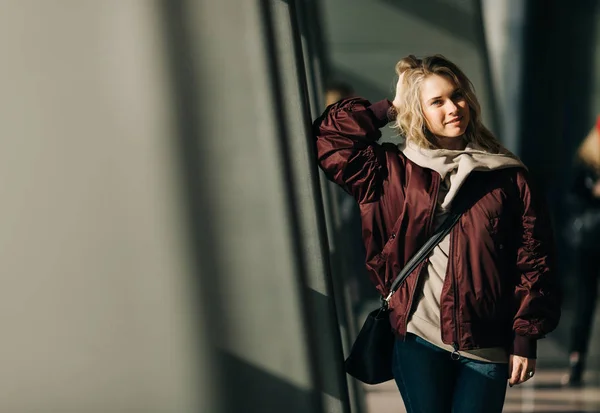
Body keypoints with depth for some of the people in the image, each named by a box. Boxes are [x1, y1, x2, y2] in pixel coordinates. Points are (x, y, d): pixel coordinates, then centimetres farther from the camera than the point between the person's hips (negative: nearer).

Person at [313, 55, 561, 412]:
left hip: (486, 344, 0)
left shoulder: (506, 175, 0)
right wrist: (390, 110, 1)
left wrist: (526, 337, -3)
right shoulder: (395, 171, 3)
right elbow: (330, 135, -4)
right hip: (418, 340, 1)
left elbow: (534, 260, 0)